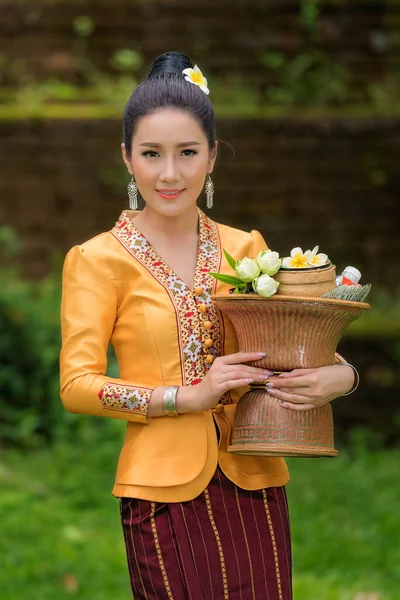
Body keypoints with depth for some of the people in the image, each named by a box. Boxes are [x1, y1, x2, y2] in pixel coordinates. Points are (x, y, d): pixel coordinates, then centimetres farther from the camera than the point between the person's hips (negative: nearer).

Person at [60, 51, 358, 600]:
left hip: (253, 481, 4)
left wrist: (337, 377, -8)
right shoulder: (99, 260, -2)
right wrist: (187, 397, -16)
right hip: (165, 489, -3)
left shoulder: (245, 249, 10)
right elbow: (77, 385, -7)